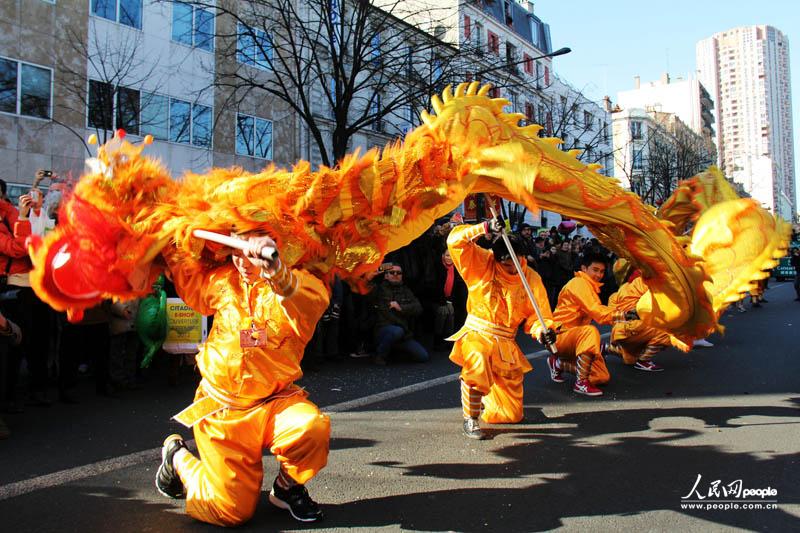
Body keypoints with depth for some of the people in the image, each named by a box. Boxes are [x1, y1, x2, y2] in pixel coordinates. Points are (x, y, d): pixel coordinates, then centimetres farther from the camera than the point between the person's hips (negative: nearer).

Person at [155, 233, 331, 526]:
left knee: (313, 427, -34)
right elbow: (190, 285, 25)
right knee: (232, 509, 0)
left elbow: (315, 299, -38)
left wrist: (277, 272, -57)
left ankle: (288, 485, 1)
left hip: (274, 401, -1)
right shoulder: (224, 280, 1)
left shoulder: (296, 284, -11)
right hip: (222, 409, 1)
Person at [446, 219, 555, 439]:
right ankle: (470, 419, -20)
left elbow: (537, 315, 3)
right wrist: (485, 228, -27)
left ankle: (482, 397, 42)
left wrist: (543, 330, -18)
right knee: (478, 361, -42)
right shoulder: (483, 263, -6)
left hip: (506, 344, 4)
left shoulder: (532, 278, 1)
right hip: (477, 335, -3)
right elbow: (456, 241, -17)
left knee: (512, 415, 8)